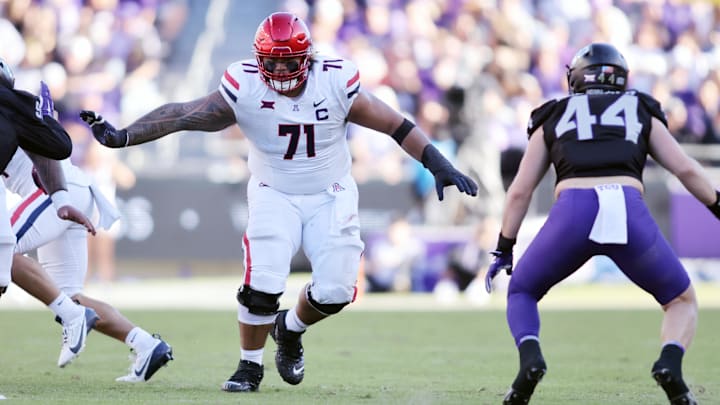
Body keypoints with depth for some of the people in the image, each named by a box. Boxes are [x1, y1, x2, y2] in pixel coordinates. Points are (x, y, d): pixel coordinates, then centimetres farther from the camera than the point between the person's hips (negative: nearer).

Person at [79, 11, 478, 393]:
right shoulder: (244, 90, -19)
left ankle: (290, 329, 27)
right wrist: (121, 137, -30)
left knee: (334, 292, -8)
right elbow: (182, 115, -21)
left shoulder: (336, 84, -17)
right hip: (274, 196, -1)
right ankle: (250, 365, 11)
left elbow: (395, 125, -10)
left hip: (331, 196, 1)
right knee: (262, 285, -16)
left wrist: (440, 167, -10)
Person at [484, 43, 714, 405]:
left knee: (521, 292, 25)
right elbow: (687, 170, 18)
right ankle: (670, 364, -11)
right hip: (629, 211, 0)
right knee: (682, 302, 21)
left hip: (573, 212, 0)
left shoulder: (553, 119, 29)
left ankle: (530, 359, -7)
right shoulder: (641, 112, 29)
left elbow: (520, 191, 25)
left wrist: (503, 251, 31)